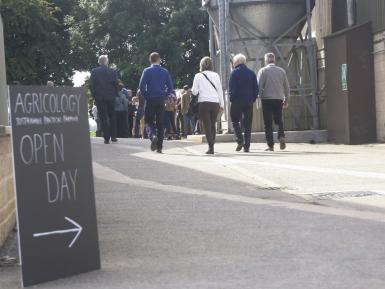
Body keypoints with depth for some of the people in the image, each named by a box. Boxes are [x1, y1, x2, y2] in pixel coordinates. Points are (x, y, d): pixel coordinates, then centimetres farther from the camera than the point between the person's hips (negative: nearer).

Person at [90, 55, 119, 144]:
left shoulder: (94, 71, -4)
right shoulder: (112, 72, -4)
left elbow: (91, 85, -5)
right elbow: (116, 84, -3)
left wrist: (94, 95, 6)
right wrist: (115, 94, 10)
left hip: (99, 97, -1)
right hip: (111, 97, 1)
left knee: (103, 117, 1)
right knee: (112, 116, 14)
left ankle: (106, 138, -3)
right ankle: (113, 136, 14)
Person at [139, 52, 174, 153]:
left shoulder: (147, 71, -3)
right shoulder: (165, 72, 3)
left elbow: (141, 86, -11)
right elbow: (170, 88, 0)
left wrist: (146, 96, 1)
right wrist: (164, 96, 10)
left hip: (150, 100, -2)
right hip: (161, 101, 2)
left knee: (149, 121, 9)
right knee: (160, 123, 7)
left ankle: (153, 135, -22)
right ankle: (159, 147, 5)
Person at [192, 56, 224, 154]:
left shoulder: (198, 76, 0)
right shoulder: (216, 75, 8)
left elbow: (194, 91, 0)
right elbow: (220, 90, 10)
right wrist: (222, 104, 15)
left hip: (204, 103, -3)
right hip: (215, 102, 3)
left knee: (207, 125, -4)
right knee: (213, 124, 13)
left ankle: (211, 147, -14)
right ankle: (212, 145, 15)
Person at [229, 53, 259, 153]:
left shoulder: (234, 73, -4)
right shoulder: (251, 73, 9)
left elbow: (231, 88, -9)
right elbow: (256, 88, 9)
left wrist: (232, 99, 0)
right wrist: (253, 99, 12)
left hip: (237, 101, -4)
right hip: (249, 102, 4)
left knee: (235, 121, 6)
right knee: (248, 124, 6)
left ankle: (240, 141, -12)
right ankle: (246, 146, 4)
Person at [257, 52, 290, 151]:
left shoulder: (263, 71, -3)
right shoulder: (282, 71, 8)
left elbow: (259, 86, -7)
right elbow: (287, 87, 11)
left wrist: (260, 97, 5)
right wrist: (286, 100, 20)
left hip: (267, 99, -3)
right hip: (279, 99, 3)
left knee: (268, 123, 1)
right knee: (279, 120, 16)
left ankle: (270, 145, -1)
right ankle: (281, 137, -8)